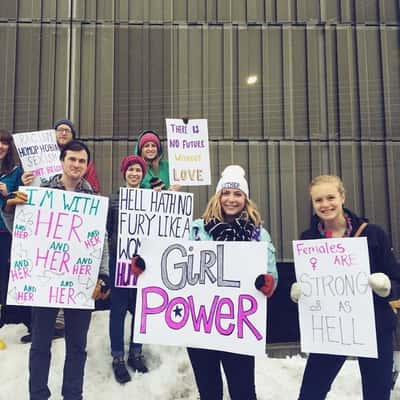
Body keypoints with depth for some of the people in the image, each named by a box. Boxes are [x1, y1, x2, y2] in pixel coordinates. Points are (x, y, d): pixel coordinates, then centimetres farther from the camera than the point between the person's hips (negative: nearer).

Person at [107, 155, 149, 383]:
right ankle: (118, 358, 16)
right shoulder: (114, 199, 2)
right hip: (119, 260, -2)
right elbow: (106, 230, 2)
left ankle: (136, 353, 26)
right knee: (119, 309, 4)